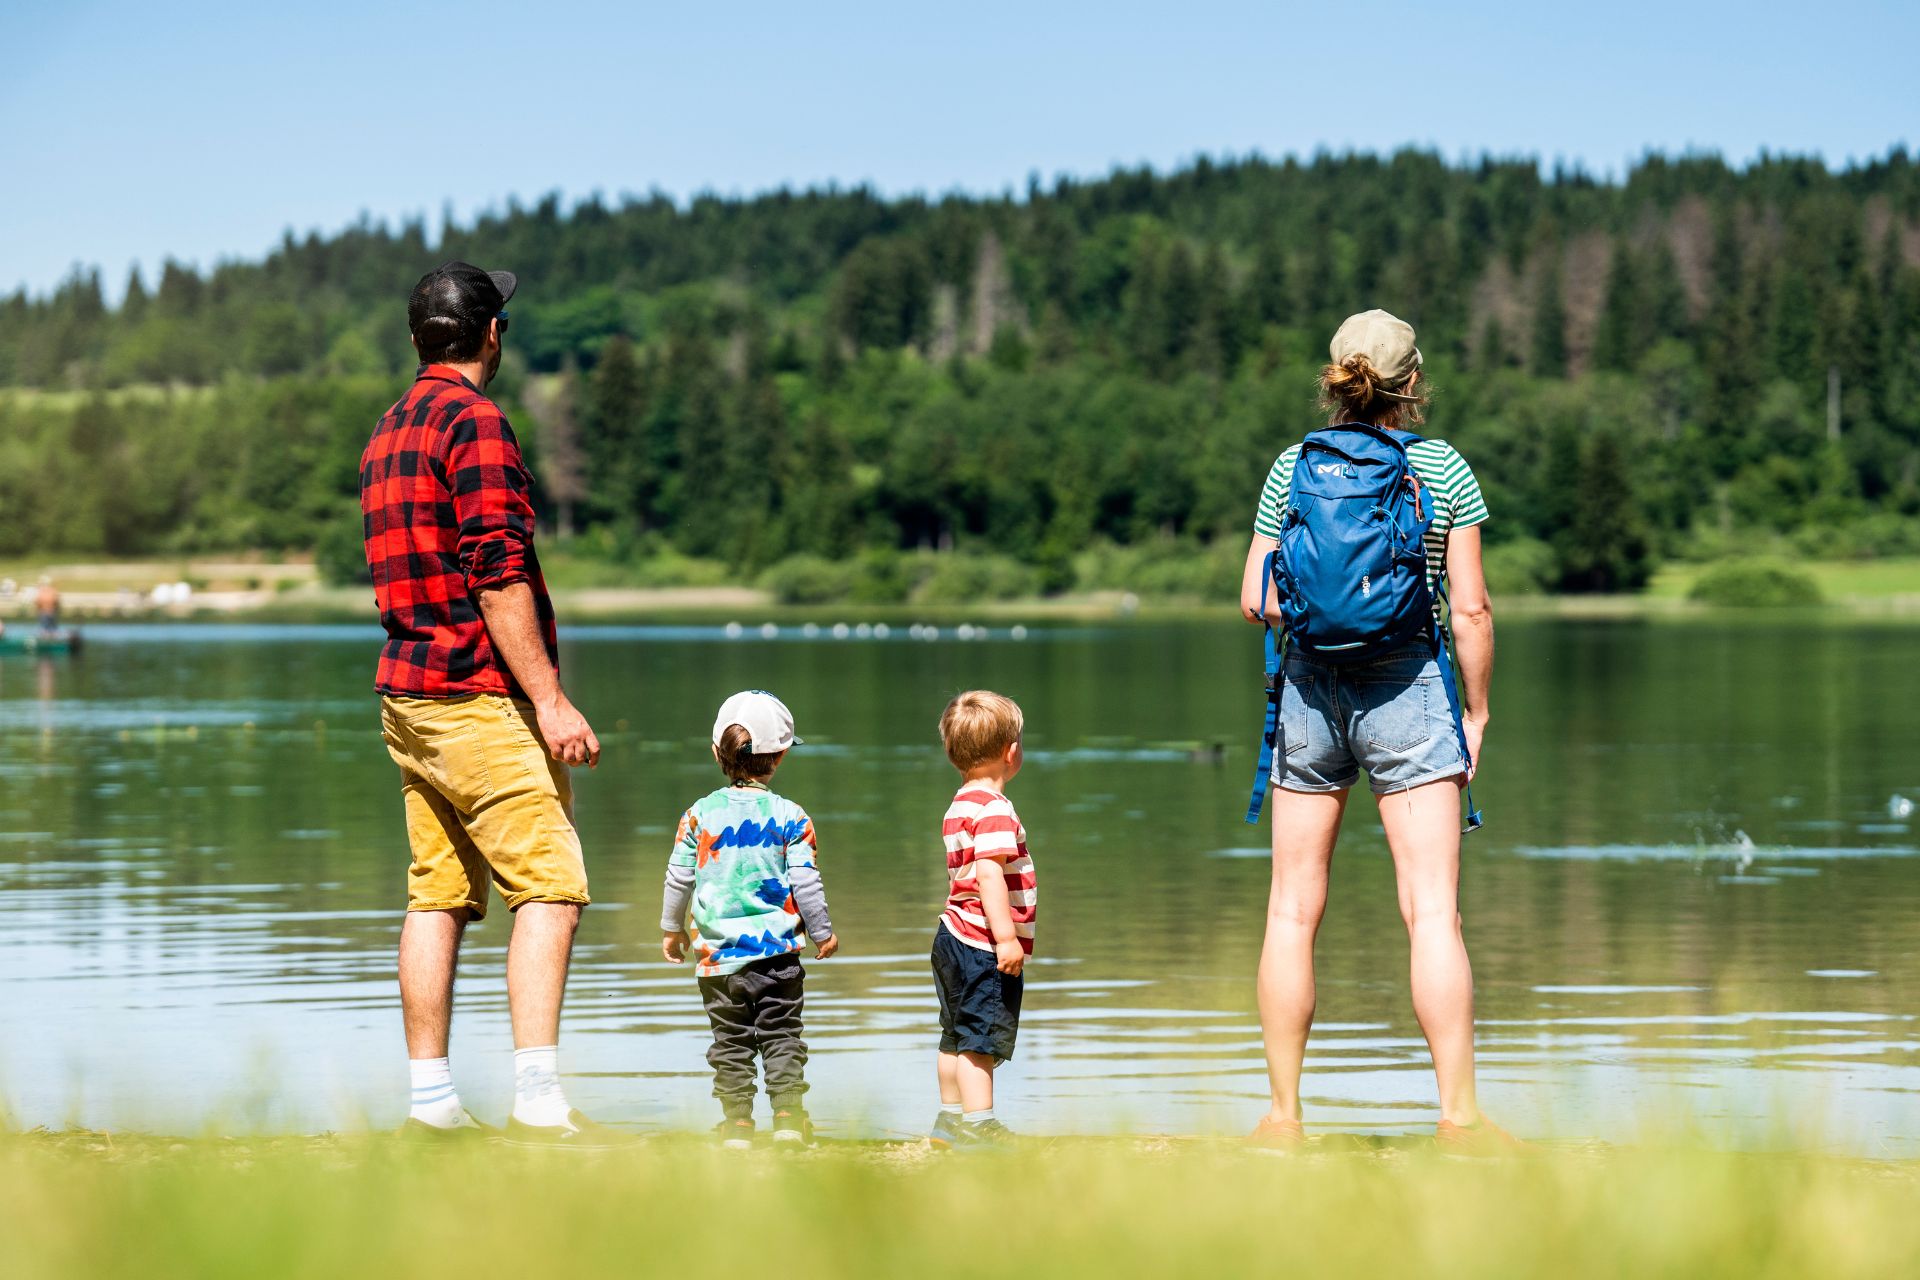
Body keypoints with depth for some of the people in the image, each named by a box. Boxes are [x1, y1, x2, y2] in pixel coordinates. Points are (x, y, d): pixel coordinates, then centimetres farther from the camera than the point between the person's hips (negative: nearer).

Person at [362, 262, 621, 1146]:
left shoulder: (389, 432, 19)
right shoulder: (474, 421, -10)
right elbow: (498, 576, -17)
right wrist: (550, 699, -18)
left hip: (404, 694, 9)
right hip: (476, 696, -9)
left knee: (437, 894, 9)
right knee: (550, 885, -11)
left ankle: (430, 1100, 8)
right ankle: (537, 1099, -19)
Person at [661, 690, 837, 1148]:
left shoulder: (699, 815, -1)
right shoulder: (790, 817, -5)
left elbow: (678, 878, 6)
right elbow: (806, 881, -3)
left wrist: (672, 929, 22)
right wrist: (822, 933, 11)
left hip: (718, 952, 1)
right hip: (777, 949, -1)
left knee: (730, 1041, 8)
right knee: (781, 1036, 7)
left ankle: (737, 1122, 7)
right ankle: (787, 1116, 0)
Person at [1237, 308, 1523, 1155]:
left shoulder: (1293, 468, 2)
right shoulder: (1445, 469, -3)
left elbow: (1256, 602, 2)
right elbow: (1471, 609, -4)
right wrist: (1476, 711, 6)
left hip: (1310, 684, 2)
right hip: (1406, 684, -2)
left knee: (1293, 911, 8)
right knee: (1432, 911, -5)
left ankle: (1283, 1116, 9)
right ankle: (1459, 1115, -10)